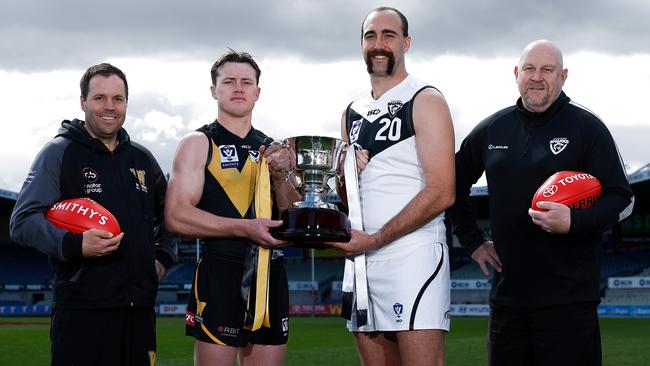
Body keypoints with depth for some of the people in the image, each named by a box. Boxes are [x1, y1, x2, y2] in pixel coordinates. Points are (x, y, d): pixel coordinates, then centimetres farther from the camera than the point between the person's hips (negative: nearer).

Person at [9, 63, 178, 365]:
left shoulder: (142, 158, 18)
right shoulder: (58, 153, 0)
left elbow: (167, 216, 34)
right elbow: (23, 220, -8)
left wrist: (164, 257, 16)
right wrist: (74, 244, -23)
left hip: (139, 307, 6)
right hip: (81, 312, -5)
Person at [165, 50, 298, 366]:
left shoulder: (273, 149, 16)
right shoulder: (198, 144, 1)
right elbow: (177, 216, -11)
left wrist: (280, 177, -3)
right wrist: (244, 228, -19)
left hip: (271, 276, 5)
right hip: (220, 273, -5)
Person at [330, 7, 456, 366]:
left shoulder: (425, 101, -2)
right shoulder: (352, 113, 18)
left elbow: (441, 193, -12)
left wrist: (373, 240, -14)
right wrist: (344, 173, 1)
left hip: (413, 253, -7)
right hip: (361, 257, 7)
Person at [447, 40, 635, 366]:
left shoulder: (588, 128, -1)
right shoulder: (490, 130, 12)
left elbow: (622, 198, -5)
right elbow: (454, 186, 26)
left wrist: (574, 221, -21)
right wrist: (472, 241, 17)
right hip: (506, 296, 5)